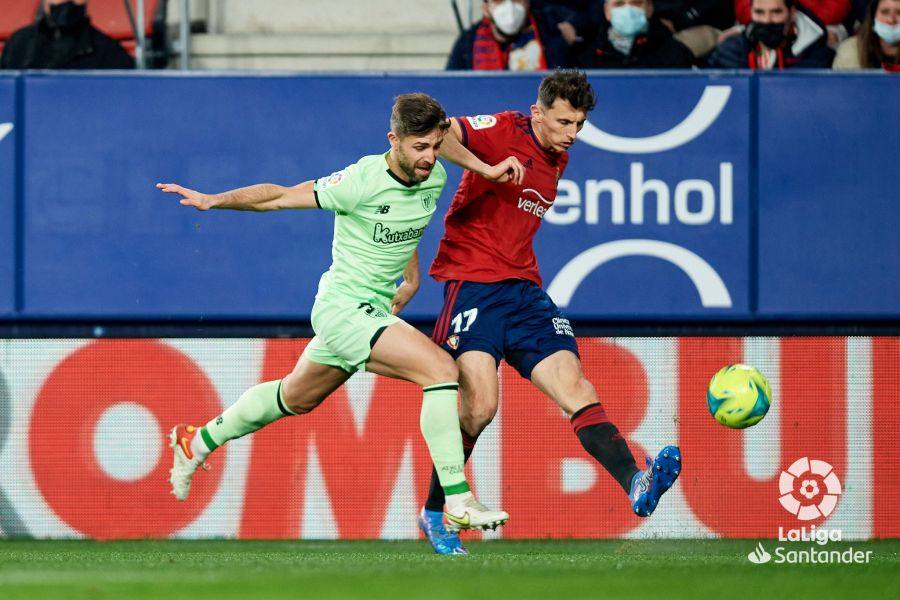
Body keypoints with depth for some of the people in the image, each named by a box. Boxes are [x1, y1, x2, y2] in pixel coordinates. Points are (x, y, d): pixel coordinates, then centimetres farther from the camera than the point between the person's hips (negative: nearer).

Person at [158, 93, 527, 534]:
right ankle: (457, 502, -22)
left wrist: (411, 276, 14)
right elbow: (282, 196, -12)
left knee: (296, 398, 27)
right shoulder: (362, 180, -22)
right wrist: (214, 200, -20)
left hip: (376, 312, 9)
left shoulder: (434, 179, -1)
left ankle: (197, 443, 47)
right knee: (441, 368, -24)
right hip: (344, 308, -9)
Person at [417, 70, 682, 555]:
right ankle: (433, 513, 0)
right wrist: (482, 167, -27)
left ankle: (636, 486, -24)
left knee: (574, 387, -9)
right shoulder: (503, 132, -7)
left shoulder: (558, 160, 17)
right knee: (480, 404, -18)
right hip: (473, 283, -7)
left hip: (523, 288, 7)